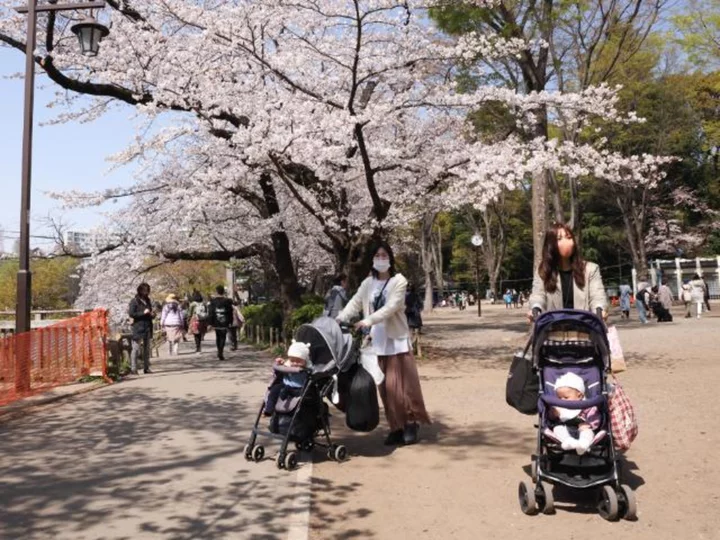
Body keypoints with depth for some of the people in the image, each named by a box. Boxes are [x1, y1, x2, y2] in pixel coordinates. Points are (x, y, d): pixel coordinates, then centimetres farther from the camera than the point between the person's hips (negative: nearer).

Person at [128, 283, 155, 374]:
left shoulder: (148, 301, 16)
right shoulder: (134, 301, -5)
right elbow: (131, 314, -13)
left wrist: (152, 314, 4)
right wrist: (143, 313, -18)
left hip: (148, 327, 7)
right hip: (138, 328, -7)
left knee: (147, 349, 9)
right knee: (136, 349, -9)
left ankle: (146, 368, 13)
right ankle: (133, 368, -7)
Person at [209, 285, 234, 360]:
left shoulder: (213, 300, -2)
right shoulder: (227, 300, -4)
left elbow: (211, 312, -2)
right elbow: (230, 312, -1)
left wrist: (210, 323, 1)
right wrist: (230, 322, 7)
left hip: (216, 322, 2)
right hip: (224, 323, -2)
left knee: (218, 337, 19)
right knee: (223, 337, 1)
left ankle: (219, 352, 24)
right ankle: (220, 353, -13)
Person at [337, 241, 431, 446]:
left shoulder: (399, 281, -4)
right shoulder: (367, 283, 10)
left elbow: (391, 307, -18)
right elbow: (355, 303, 0)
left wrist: (369, 320, -29)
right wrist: (339, 319, -17)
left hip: (397, 340, -4)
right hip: (376, 341, 4)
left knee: (402, 385, -5)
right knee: (386, 387, 5)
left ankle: (410, 424, 6)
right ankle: (396, 428, 12)